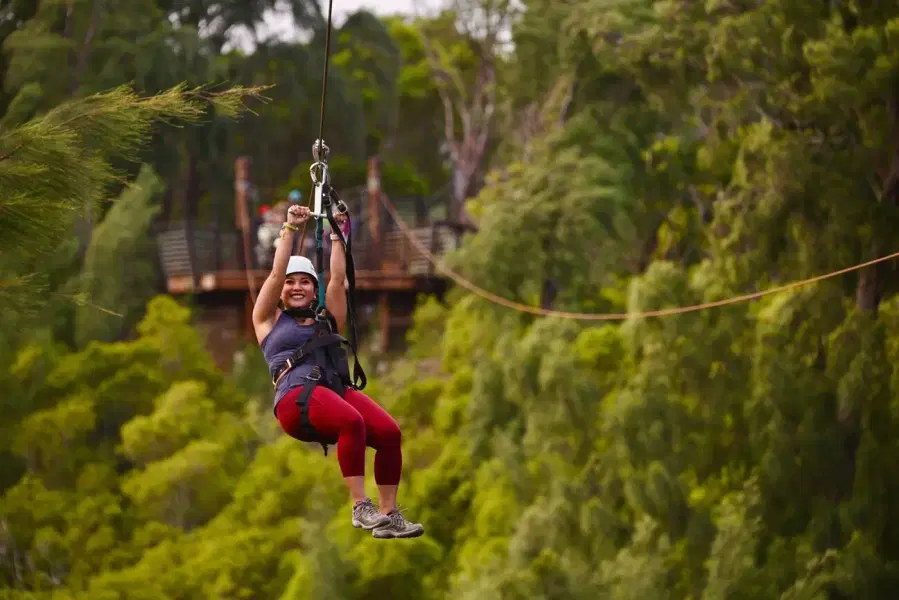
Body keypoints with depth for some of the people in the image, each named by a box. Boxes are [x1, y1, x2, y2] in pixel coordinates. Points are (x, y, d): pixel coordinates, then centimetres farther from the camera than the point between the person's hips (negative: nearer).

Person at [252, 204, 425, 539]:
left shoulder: (326, 320, 28)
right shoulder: (268, 320, 19)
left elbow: (338, 278, 22)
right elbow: (276, 273, 11)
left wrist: (337, 236, 25)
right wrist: (290, 229, 12)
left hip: (336, 389, 5)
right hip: (296, 398, -5)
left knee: (389, 432, -25)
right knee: (352, 421, -36)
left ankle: (388, 514, -22)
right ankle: (360, 507, -34)